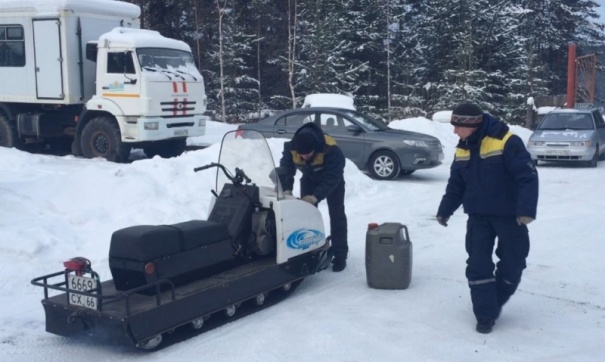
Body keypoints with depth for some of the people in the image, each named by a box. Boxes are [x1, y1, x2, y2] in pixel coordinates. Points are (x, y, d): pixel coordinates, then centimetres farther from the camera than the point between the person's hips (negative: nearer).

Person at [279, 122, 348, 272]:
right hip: (309, 179, 4)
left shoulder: (331, 149, -42)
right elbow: (285, 169, -21)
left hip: (333, 180, -3)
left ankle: (340, 255, -2)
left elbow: (332, 178, -41)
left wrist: (316, 196, -51)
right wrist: (286, 189, -38)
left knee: (336, 215, -6)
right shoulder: (290, 148, -31)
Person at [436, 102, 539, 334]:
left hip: (509, 216, -4)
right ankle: (485, 315, 8)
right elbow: (455, 185, 13)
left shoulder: (507, 143, -20)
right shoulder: (462, 150, 2)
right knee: (477, 265, -1)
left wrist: (526, 209, -32)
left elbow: (527, 177, -23)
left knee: (512, 264, 6)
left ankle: (494, 304, 30)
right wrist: (444, 210, 13)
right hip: (478, 217, 5)